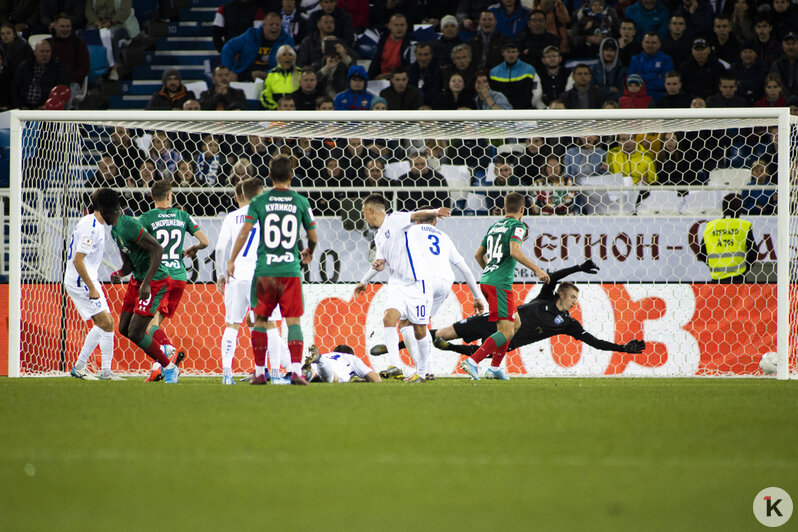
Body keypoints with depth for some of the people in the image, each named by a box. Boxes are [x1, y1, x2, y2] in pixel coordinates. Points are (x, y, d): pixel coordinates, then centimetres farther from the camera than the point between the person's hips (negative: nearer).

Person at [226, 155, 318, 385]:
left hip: (264, 271, 0)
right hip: (291, 269, 0)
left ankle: (259, 372, 10)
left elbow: (244, 232, -6)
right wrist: (308, 253, 32)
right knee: (293, 321, 2)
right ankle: (296, 370, -10)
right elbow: (313, 237, 11)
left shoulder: (259, 202, 1)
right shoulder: (300, 202, 3)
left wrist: (231, 261, 0)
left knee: (260, 320, 10)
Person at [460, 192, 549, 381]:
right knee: (506, 332, -12)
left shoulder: (494, 226, 18)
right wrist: (537, 269, -18)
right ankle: (473, 361, -25)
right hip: (500, 284, -9)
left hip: (486, 280, 9)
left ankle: (495, 368, 19)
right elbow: (515, 251, -22)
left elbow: (478, 255, 26)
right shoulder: (517, 226, -5)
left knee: (513, 324, 20)